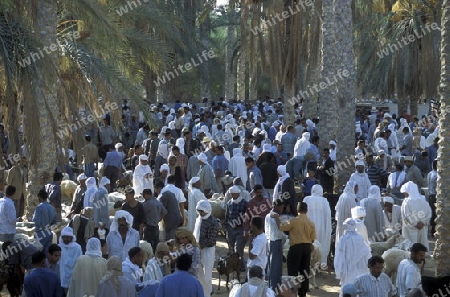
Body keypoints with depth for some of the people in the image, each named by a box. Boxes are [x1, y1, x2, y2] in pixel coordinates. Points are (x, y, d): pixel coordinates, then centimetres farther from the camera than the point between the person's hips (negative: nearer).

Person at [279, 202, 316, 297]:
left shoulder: (293, 221, -13)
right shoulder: (311, 223, 0)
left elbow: (281, 227, -6)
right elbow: (312, 238, 6)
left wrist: (277, 218, 9)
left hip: (296, 247, -4)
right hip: (307, 248, 4)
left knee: (293, 271, 3)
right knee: (304, 271, 11)